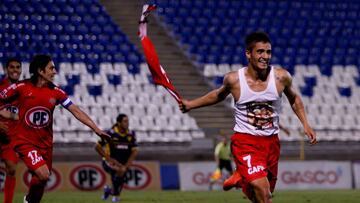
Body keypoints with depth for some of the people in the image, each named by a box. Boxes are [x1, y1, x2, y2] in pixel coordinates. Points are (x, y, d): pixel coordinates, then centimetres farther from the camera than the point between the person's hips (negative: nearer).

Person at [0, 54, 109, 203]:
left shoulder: (56, 92, 0)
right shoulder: (22, 87, -9)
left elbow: (76, 111, -3)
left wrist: (97, 130, -9)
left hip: (45, 144, 4)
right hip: (25, 141, -4)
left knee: (41, 181, 8)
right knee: (43, 174, -22)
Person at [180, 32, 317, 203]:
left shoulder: (281, 77, -7)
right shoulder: (233, 79, -10)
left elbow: (294, 98, 14)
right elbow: (218, 95, 13)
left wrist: (305, 124, 7)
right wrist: (191, 104, 11)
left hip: (271, 142, 3)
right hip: (245, 142, -3)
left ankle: (241, 179, 44)